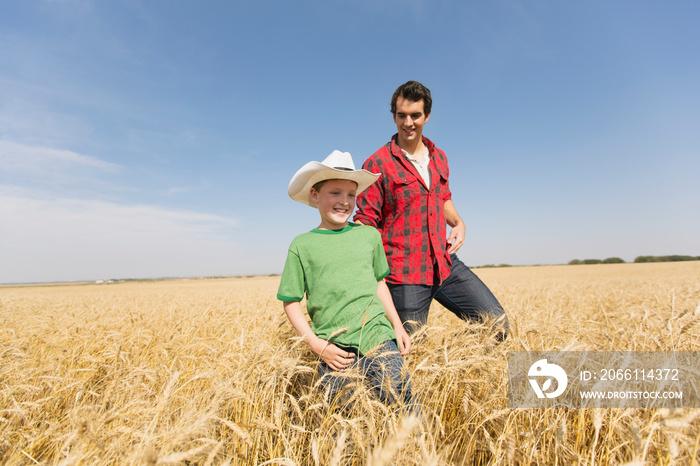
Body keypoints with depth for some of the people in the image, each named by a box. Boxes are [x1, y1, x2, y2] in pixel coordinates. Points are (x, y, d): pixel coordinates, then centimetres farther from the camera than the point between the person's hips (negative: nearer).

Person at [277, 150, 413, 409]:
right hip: (334, 352, -1)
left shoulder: (369, 235, 4)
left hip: (378, 340, 1)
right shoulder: (301, 245, -2)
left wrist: (397, 326, 12)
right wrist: (316, 344, -7)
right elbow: (290, 301, 1)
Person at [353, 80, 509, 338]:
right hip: (405, 276, -5)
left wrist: (458, 223, 7)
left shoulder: (439, 157, 11)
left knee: (498, 323, 7)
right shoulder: (377, 164, -7)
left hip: (446, 264, 6)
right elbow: (365, 220, -7)